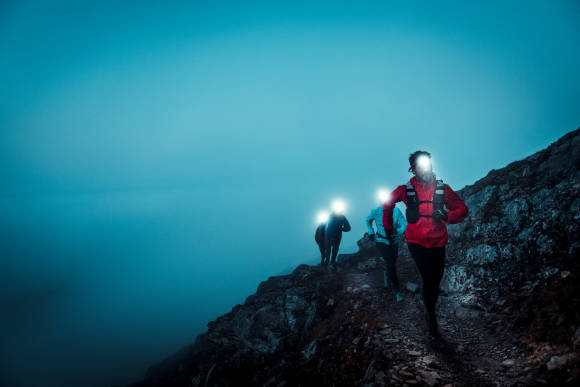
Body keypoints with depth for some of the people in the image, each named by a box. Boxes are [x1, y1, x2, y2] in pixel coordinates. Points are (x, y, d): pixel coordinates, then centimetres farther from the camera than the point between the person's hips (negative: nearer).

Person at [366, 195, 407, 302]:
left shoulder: (396, 211, -14)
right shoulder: (376, 211, -11)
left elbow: (404, 224, -18)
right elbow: (368, 220, 10)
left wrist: (397, 231, -35)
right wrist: (371, 232, 2)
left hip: (394, 242, 2)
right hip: (381, 241, -2)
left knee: (392, 263, 16)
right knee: (391, 264, -14)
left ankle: (387, 275, 53)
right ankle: (397, 291, -3)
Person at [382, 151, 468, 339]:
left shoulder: (442, 189, -2)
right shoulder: (406, 190, -5)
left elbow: (462, 209, 0)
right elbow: (388, 205, 12)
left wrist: (446, 216, -20)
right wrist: (388, 228, 15)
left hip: (438, 243, 3)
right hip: (416, 242, -2)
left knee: (436, 279, 11)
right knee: (428, 278, -14)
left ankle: (429, 310, 36)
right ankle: (432, 319, 2)